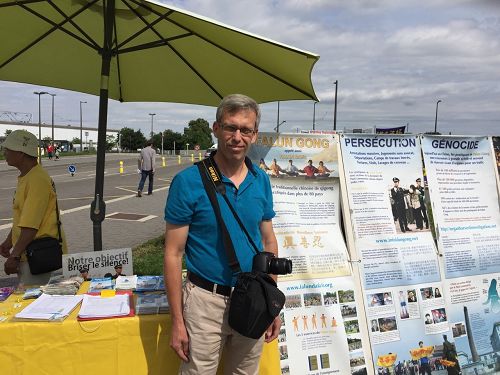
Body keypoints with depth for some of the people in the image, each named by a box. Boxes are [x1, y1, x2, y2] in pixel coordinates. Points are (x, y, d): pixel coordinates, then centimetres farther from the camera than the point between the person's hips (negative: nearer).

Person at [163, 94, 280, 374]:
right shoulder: (188, 181, -13)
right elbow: (173, 253, -10)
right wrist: (177, 321, -11)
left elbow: (268, 241, 8)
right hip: (206, 300, -4)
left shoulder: (262, 181, 1)